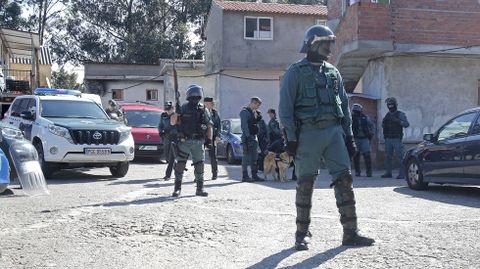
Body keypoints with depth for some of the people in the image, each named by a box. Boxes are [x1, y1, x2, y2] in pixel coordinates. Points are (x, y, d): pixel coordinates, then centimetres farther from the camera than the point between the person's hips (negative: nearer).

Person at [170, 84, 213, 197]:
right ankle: (177, 188, 4)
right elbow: (173, 122, 1)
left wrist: (209, 138, 1)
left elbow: (209, 126, 12)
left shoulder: (203, 110, 8)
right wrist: (177, 112, -17)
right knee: (180, 164, -3)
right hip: (184, 141, -2)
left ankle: (200, 189, 14)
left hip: (198, 142, 2)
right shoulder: (183, 108, 2)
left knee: (199, 165, 5)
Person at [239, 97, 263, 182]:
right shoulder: (244, 111, -9)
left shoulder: (253, 112, 18)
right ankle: (245, 176, -2)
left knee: (254, 157, 10)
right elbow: (244, 125, -16)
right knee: (246, 157, -6)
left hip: (254, 137, 9)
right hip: (248, 137, -9)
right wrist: (248, 136, -20)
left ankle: (254, 175, 16)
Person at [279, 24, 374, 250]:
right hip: (308, 132, -5)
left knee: (344, 179, -2)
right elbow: (285, 107, -4)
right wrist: (291, 138, -11)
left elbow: (344, 105, 19)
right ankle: (302, 234, 12)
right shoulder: (296, 72, 1)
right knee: (305, 183, 0)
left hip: (334, 131, 5)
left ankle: (350, 233, 2)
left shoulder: (333, 72, 17)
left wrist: (349, 136, 12)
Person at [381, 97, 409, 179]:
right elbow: (383, 126, 20)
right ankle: (388, 173, 13)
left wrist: (398, 121, -25)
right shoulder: (387, 115, 15)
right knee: (387, 157, 6)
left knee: (400, 156, -8)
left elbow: (407, 124, -10)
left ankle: (402, 174, -6)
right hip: (388, 139, 5)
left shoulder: (400, 114, 0)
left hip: (397, 139, -5)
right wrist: (383, 121, -1)